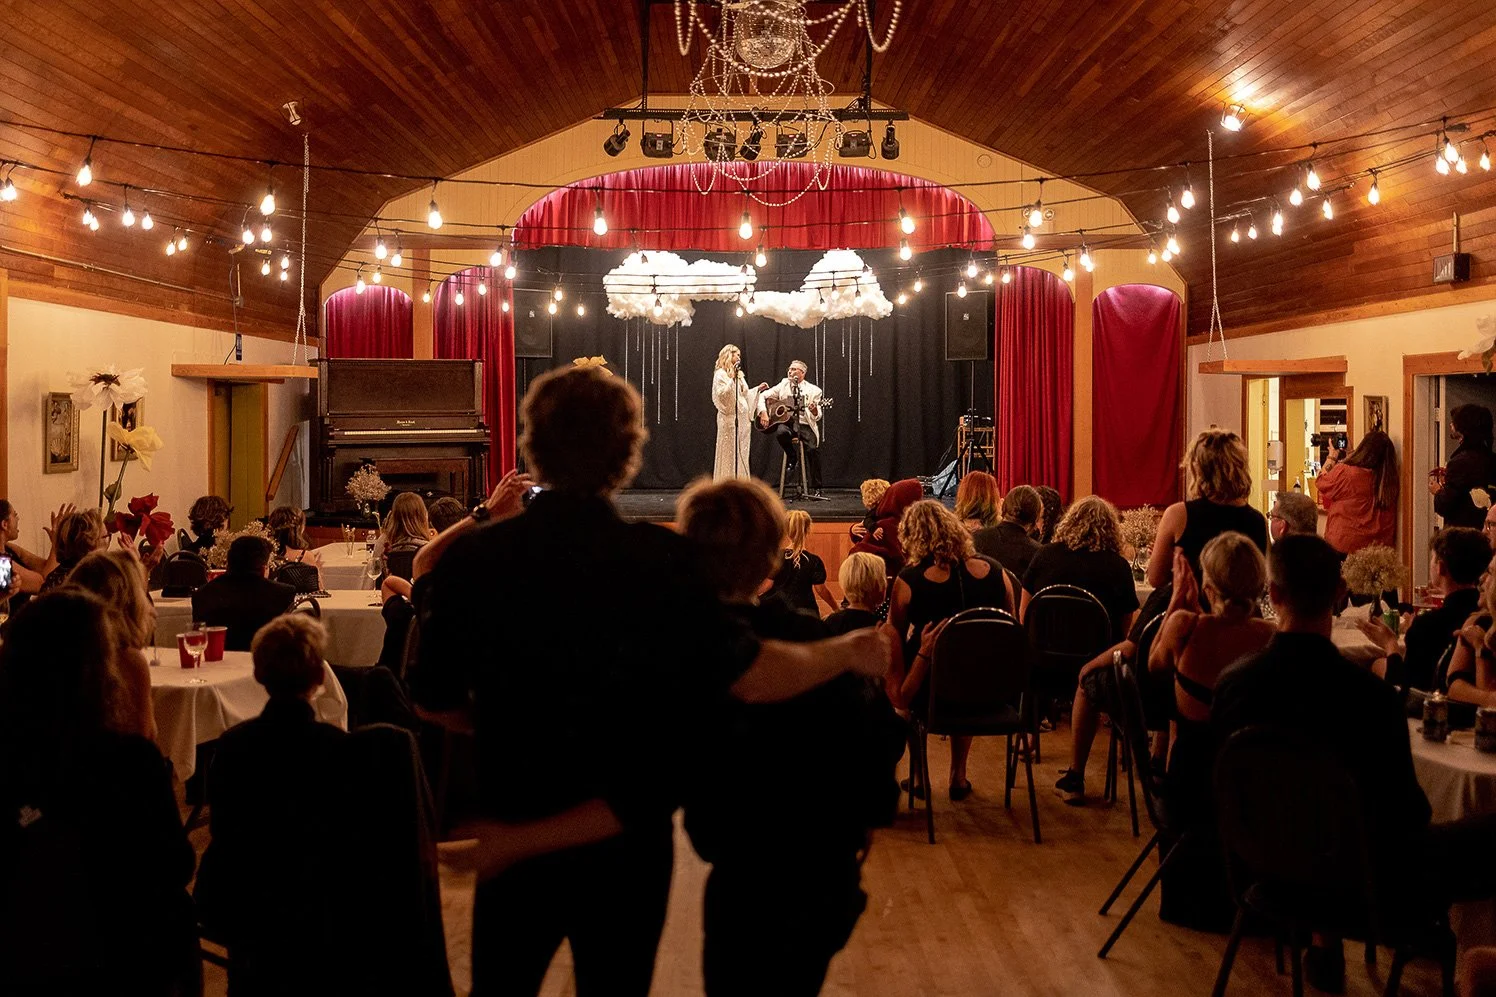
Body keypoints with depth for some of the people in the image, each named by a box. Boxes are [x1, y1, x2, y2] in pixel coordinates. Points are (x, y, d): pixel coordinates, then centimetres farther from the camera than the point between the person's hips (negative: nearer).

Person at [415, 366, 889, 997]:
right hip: (627, 845, -1)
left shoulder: (470, 559, -11)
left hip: (514, 837, 2)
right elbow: (750, 677, -22)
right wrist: (846, 653, -5)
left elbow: (434, 700, -2)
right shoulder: (660, 560, -18)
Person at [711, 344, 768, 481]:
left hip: (743, 418, 8)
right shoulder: (721, 374, -4)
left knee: (742, 454, 6)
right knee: (729, 454, -7)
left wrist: (758, 389, 17)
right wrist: (732, 379, -22)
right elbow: (722, 395, -17)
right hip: (730, 418, -8)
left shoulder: (739, 374, 20)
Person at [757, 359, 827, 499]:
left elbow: (817, 417, 2)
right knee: (781, 433, -36)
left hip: (804, 425, -1)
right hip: (785, 421, 1)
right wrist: (763, 413, -3)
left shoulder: (813, 390, 7)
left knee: (813, 449, -26)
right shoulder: (783, 385, 13)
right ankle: (793, 459, -5)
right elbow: (763, 396, 14)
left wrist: (815, 411, -22)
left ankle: (816, 489, -13)